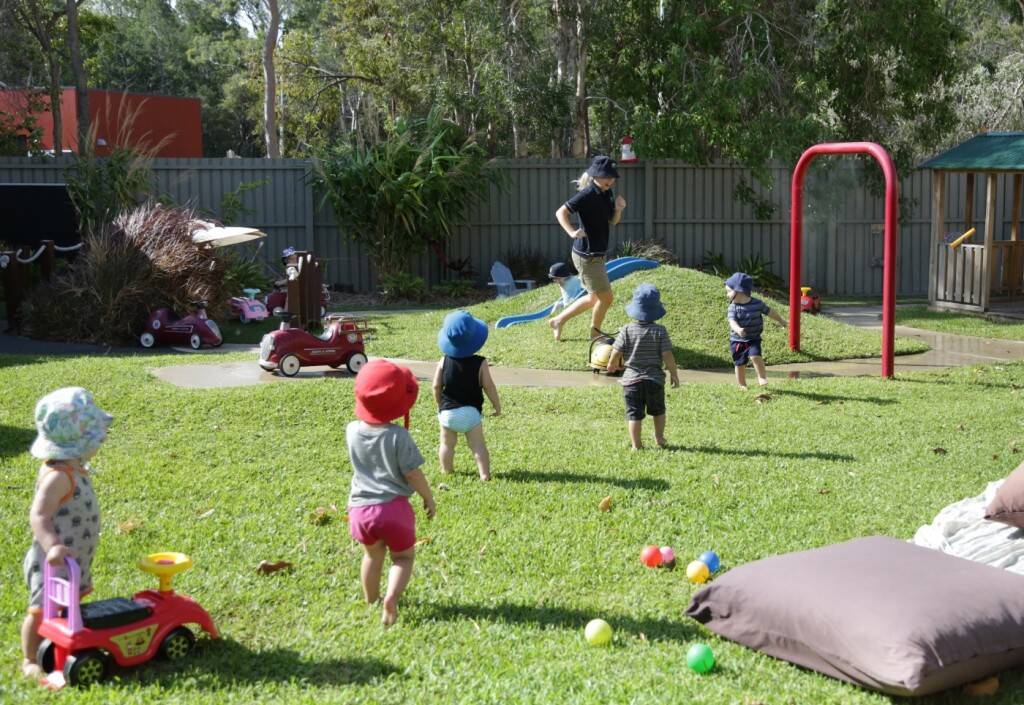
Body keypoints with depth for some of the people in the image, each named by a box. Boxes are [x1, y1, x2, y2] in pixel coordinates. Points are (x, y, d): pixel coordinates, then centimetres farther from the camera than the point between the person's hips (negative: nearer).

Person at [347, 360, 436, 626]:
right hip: (393, 506, -4)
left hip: (360, 509, 4)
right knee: (403, 556, 13)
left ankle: (371, 599, 39)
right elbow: (413, 474, -11)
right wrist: (429, 499, 3)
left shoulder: (352, 431, -3)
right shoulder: (398, 436, -17)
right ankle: (391, 598, -11)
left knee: (373, 554, 26)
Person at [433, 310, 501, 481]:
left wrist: (440, 405, 16)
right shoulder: (480, 363, -10)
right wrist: (497, 405, 3)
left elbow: (436, 387, 0)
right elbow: (488, 386, -11)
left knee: (447, 444, 16)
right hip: (471, 412, -1)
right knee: (478, 445, 3)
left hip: (447, 412, 1)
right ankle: (484, 474, -4)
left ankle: (446, 471, 26)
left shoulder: (443, 362, -5)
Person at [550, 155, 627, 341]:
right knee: (606, 298, 2)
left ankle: (557, 321, 31)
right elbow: (560, 212, -20)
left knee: (594, 298, 20)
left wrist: (618, 209, -6)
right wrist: (572, 232, -35)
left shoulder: (606, 193, 7)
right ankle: (595, 333, 25)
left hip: (596, 254, 9)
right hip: (587, 256, -9)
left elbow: (612, 221, 15)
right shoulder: (587, 195, -19)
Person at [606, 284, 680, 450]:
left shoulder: (627, 330, -8)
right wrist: (674, 374, 3)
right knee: (658, 411, 22)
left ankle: (636, 444, 4)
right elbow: (667, 356, -10)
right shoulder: (660, 331, -8)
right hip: (655, 380, 1)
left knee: (634, 413, 4)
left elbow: (616, 354, -6)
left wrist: (612, 365, 15)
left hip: (632, 380, -1)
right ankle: (659, 439, 33)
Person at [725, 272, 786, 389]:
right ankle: (742, 385, 22)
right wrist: (738, 329, -47)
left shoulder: (757, 304, -8)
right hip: (737, 341, 1)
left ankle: (762, 377, -9)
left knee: (755, 356, -24)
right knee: (739, 363, 7)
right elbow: (732, 321, -25)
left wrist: (780, 321, 24)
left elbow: (770, 312, 9)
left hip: (753, 339, -1)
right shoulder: (733, 307, -9)